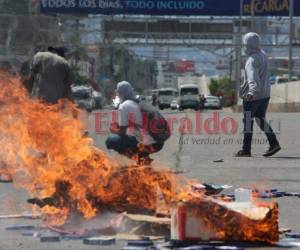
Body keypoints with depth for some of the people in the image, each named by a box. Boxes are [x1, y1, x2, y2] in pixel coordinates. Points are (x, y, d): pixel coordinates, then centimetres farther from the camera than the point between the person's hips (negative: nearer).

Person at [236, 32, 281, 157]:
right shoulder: (263, 55, 9)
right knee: (261, 119, 17)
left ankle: (246, 150, 2)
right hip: (265, 94, 8)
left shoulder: (252, 60, -19)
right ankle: (274, 143, 7)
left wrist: (252, 92, -48)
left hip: (253, 96, -8)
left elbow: (253, 77, -34)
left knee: (248, 122, 0)